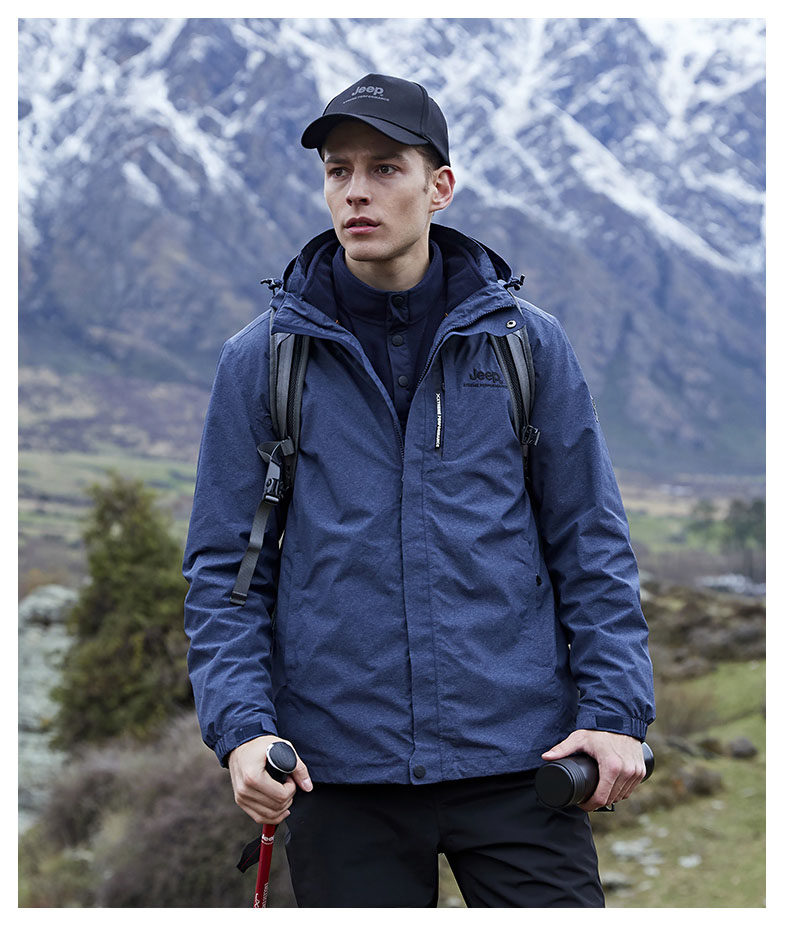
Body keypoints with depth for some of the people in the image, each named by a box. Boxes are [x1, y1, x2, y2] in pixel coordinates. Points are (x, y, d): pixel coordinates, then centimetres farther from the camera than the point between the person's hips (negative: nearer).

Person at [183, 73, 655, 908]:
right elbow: (223, 567, 3)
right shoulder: (261, 359, 2)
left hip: (518, 762, 0)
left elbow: (590, 544, 6)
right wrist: (242, 727, -10)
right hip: (339, 771, 0)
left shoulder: (528, 343, 4)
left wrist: (617, 711, -3)